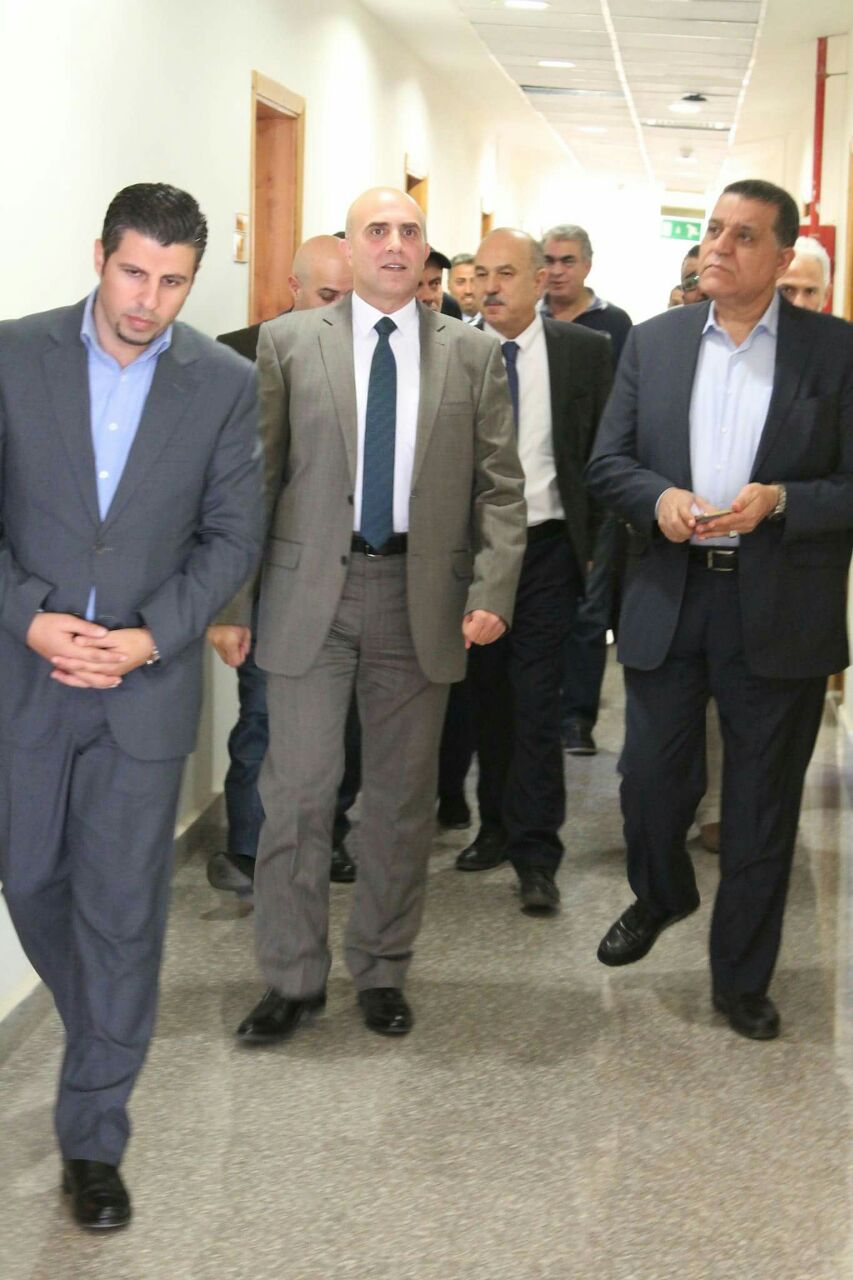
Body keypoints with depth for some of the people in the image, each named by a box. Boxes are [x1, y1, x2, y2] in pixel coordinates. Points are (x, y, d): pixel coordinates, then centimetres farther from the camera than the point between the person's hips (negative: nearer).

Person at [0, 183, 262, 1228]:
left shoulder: (226, 385, -2)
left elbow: (232, 537, 0)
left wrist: (151, 635, -13)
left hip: (147, 683, -1)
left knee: (122, 913, 3)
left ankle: (93, 1137, 16)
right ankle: (108, 1045, 41)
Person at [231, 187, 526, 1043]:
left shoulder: (473, 356, 6)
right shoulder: (287, 343, 3)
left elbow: (499, 487, 4)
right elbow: (255, 477, 3)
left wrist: (492, 590, -8)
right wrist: (234, 599, -1)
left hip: (421, 596, 1)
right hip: (311, 590, -1)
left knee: (403, 794, 9)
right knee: (297, 788, -1)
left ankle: (382, 972, 24)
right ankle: (292, 979, 14)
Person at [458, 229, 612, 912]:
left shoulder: (586, 351, -2)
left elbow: (605, 452, 1)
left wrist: (599, 542, -2)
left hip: (546, 546, -2)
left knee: (536, 702, -4)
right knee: (486, 695, 13)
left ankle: (535, 855, 2)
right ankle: (497, 825, 28)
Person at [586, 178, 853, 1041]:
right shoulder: (652, 344, 7)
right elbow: (607, 463, 7)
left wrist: (779, 501, -20)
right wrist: (658, 497, -13)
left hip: (780, 611, -2)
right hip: (668, 600, 2)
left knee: (762, 805, 8)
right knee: (651, 779, 8)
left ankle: (741, 979, 24)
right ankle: (659, 897, 41)